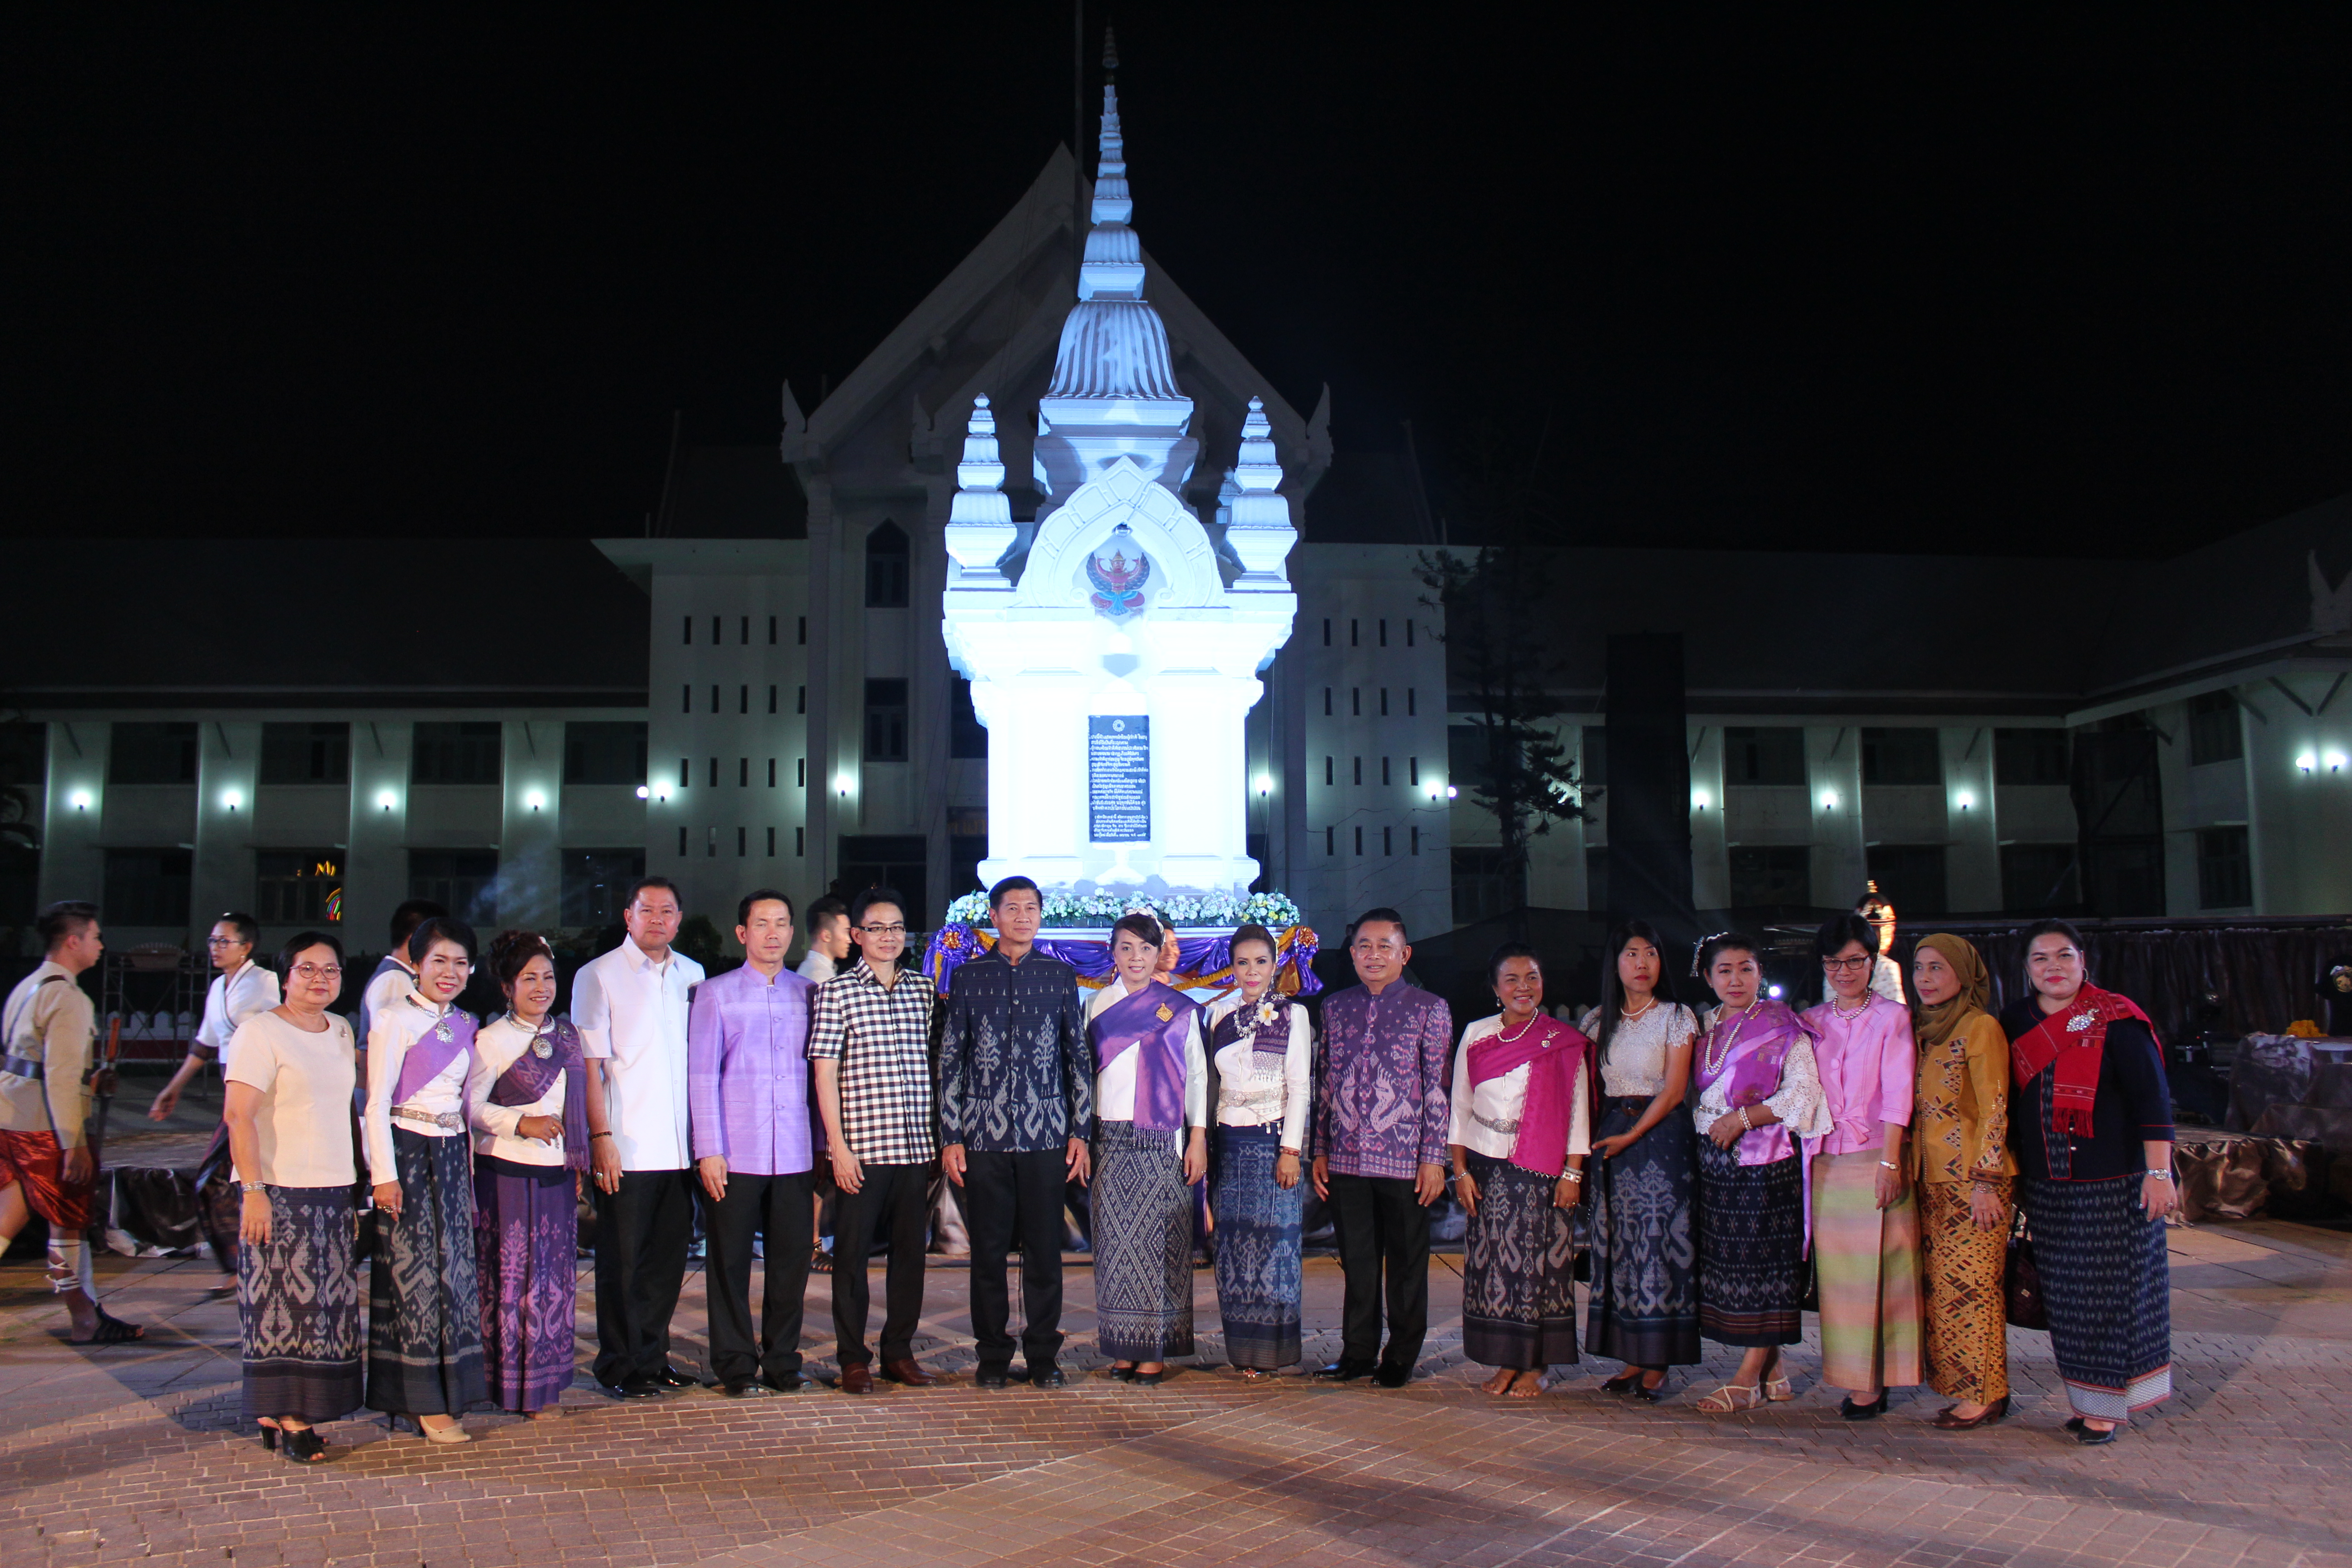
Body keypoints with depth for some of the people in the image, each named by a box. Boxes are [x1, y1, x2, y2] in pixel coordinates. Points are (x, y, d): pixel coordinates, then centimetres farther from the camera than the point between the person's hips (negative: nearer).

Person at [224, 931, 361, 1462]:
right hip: (279, 1190, -7)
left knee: (327, 1300, 7)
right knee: (286, 1299, -4)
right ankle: (290, 1418, 3)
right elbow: (238, 1115, -14)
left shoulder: (341, 1032, 13)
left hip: (334, 1188, 7)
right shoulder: (261, 1031, -7)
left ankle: (278, 1411, 16)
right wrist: (253, 1190, -19)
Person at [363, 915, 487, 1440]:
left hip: (452, 1154, 6)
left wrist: (469, 1162, 13)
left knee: (453, 1266, 8)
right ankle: (422, 1398, 7)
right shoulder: (396, 1019, -8)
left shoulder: (464, 1024, 11)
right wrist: (384, 1174, -15)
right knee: (415, 1268, -2)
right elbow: (376, 1104, -11)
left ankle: (446, 1388, 18)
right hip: (407, 1151, -6)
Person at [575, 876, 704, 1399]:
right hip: (626, 1148, -4)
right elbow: (590, 1063, -5)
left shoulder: (692, 974, 12)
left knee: (669, 1258, 10)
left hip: (679, 1147, 5)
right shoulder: (598, 976, -1)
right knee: (622, 1262, 3)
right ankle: (619, 1367, 15)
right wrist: (601, 1136, -12)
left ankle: (653, 1357, 23)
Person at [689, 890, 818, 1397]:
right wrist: (709, 1150, -6)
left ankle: (783, 1362, 19)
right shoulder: (715, 994, 4)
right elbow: (702, 1076, 1)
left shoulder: (808, 994, 11)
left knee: (792, 1259, 6)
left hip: (794, 1156, 2)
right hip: (735, 1156, -2)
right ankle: (736, 1367, 15)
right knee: (731, 1262, 4)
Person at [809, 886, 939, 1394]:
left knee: (911, 1249, 9)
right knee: (853, 1252, 3)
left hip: (917, 1145, 4)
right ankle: (853, 1357, 14)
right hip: (862, 1146, -4)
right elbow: (824, 1072, -4)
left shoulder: (923, 990, 11)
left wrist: (940, 1137, 10)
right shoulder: (836, 991, -2)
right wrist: (838, 1145, -9)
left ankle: (899, 1351, 21)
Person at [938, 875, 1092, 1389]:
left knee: (1045, 1250, 4)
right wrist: (951, 1138, 1)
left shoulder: (1061, 976, 7)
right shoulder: (968, 977, 5)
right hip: (984, 1136, 0)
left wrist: (1080, 1134, 5)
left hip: (1046, 1135, 0)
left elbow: (1079, 1058, 9)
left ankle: (1043, 1355, 17)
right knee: (988, 1250, 5)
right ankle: (993, 1356, 18)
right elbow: (950, 1061, 6)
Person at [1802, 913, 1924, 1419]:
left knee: (1876, 1269, -3)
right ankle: (1853, 1377, 11)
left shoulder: (1892, 1017, 1)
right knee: (1837, 1273, 4)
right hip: (1826, 1163, 4)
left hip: (1875, 1160, -4)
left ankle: (1874, 1381, 3)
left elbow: (1897, 1095, -7)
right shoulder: (1811, 1022, 13)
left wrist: (1889, 1161, -14)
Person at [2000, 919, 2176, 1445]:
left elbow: (2151, 1097, -9)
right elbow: (2011, 1105, 16)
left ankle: (2108, 1405, 10)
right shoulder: (2015, 1023, 8)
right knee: (2065, 1296, 8)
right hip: (2046, 1189, 5)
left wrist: (2159, 1171, -14)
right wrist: (2014, 1174, 15)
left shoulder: (2115, 1019, -6)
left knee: (2111, 1288, 1)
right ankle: (2086, 1397, 19)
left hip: (2113, 1184, -5)